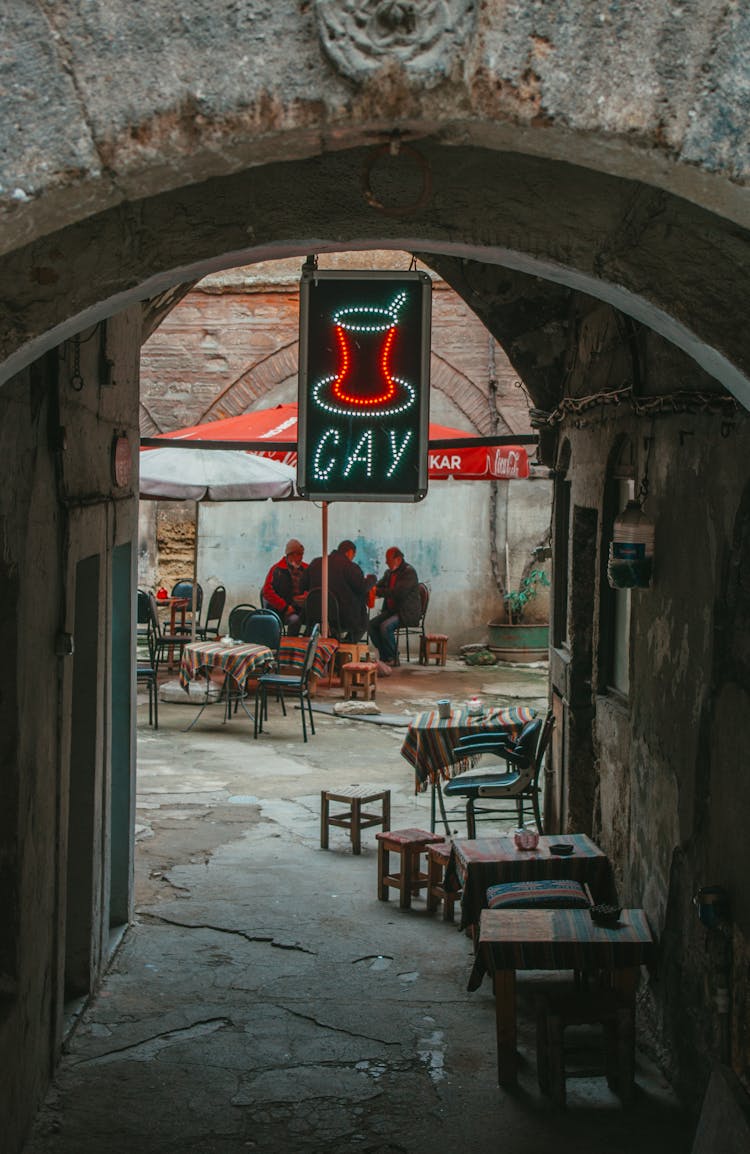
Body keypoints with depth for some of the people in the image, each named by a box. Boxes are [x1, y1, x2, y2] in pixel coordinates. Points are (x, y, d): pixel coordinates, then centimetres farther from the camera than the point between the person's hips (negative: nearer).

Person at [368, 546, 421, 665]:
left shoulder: (409, 571, -13)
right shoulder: (389, 572, 13)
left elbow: (398, 592, -23)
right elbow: (379, 587, 11)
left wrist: (378, 591, -22)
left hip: (407, 612, -8)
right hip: (390, 610, 8)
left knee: (385, 626, -29)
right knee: (371, 624, -13)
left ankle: (392, 658, -13)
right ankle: (384, 656, -5)